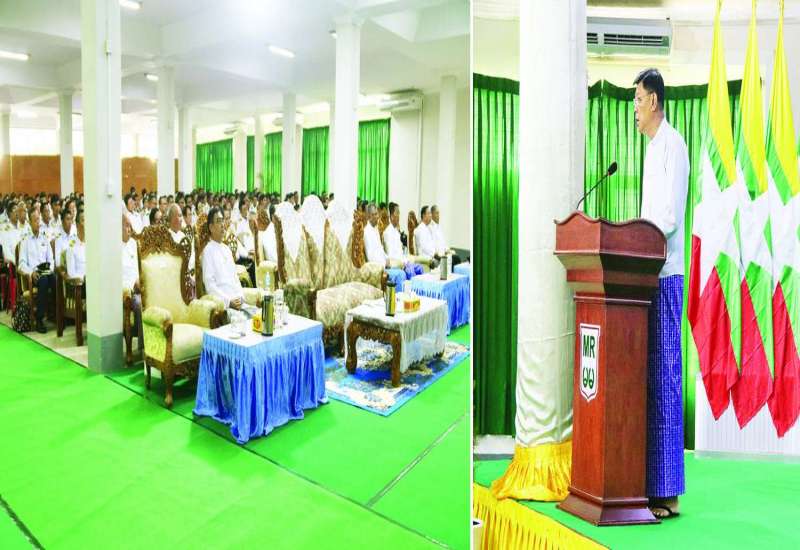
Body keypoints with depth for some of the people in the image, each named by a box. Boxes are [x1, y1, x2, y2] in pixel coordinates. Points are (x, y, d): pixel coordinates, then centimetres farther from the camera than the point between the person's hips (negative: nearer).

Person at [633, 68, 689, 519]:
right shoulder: (652, 146, 22)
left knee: (664, 377, -5)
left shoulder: (674, 144, -7)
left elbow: (670, 216, -17)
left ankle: (668, 493, 5)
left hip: (666, 275, -9)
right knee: (650, 377, 10)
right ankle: (652, 484, 19)